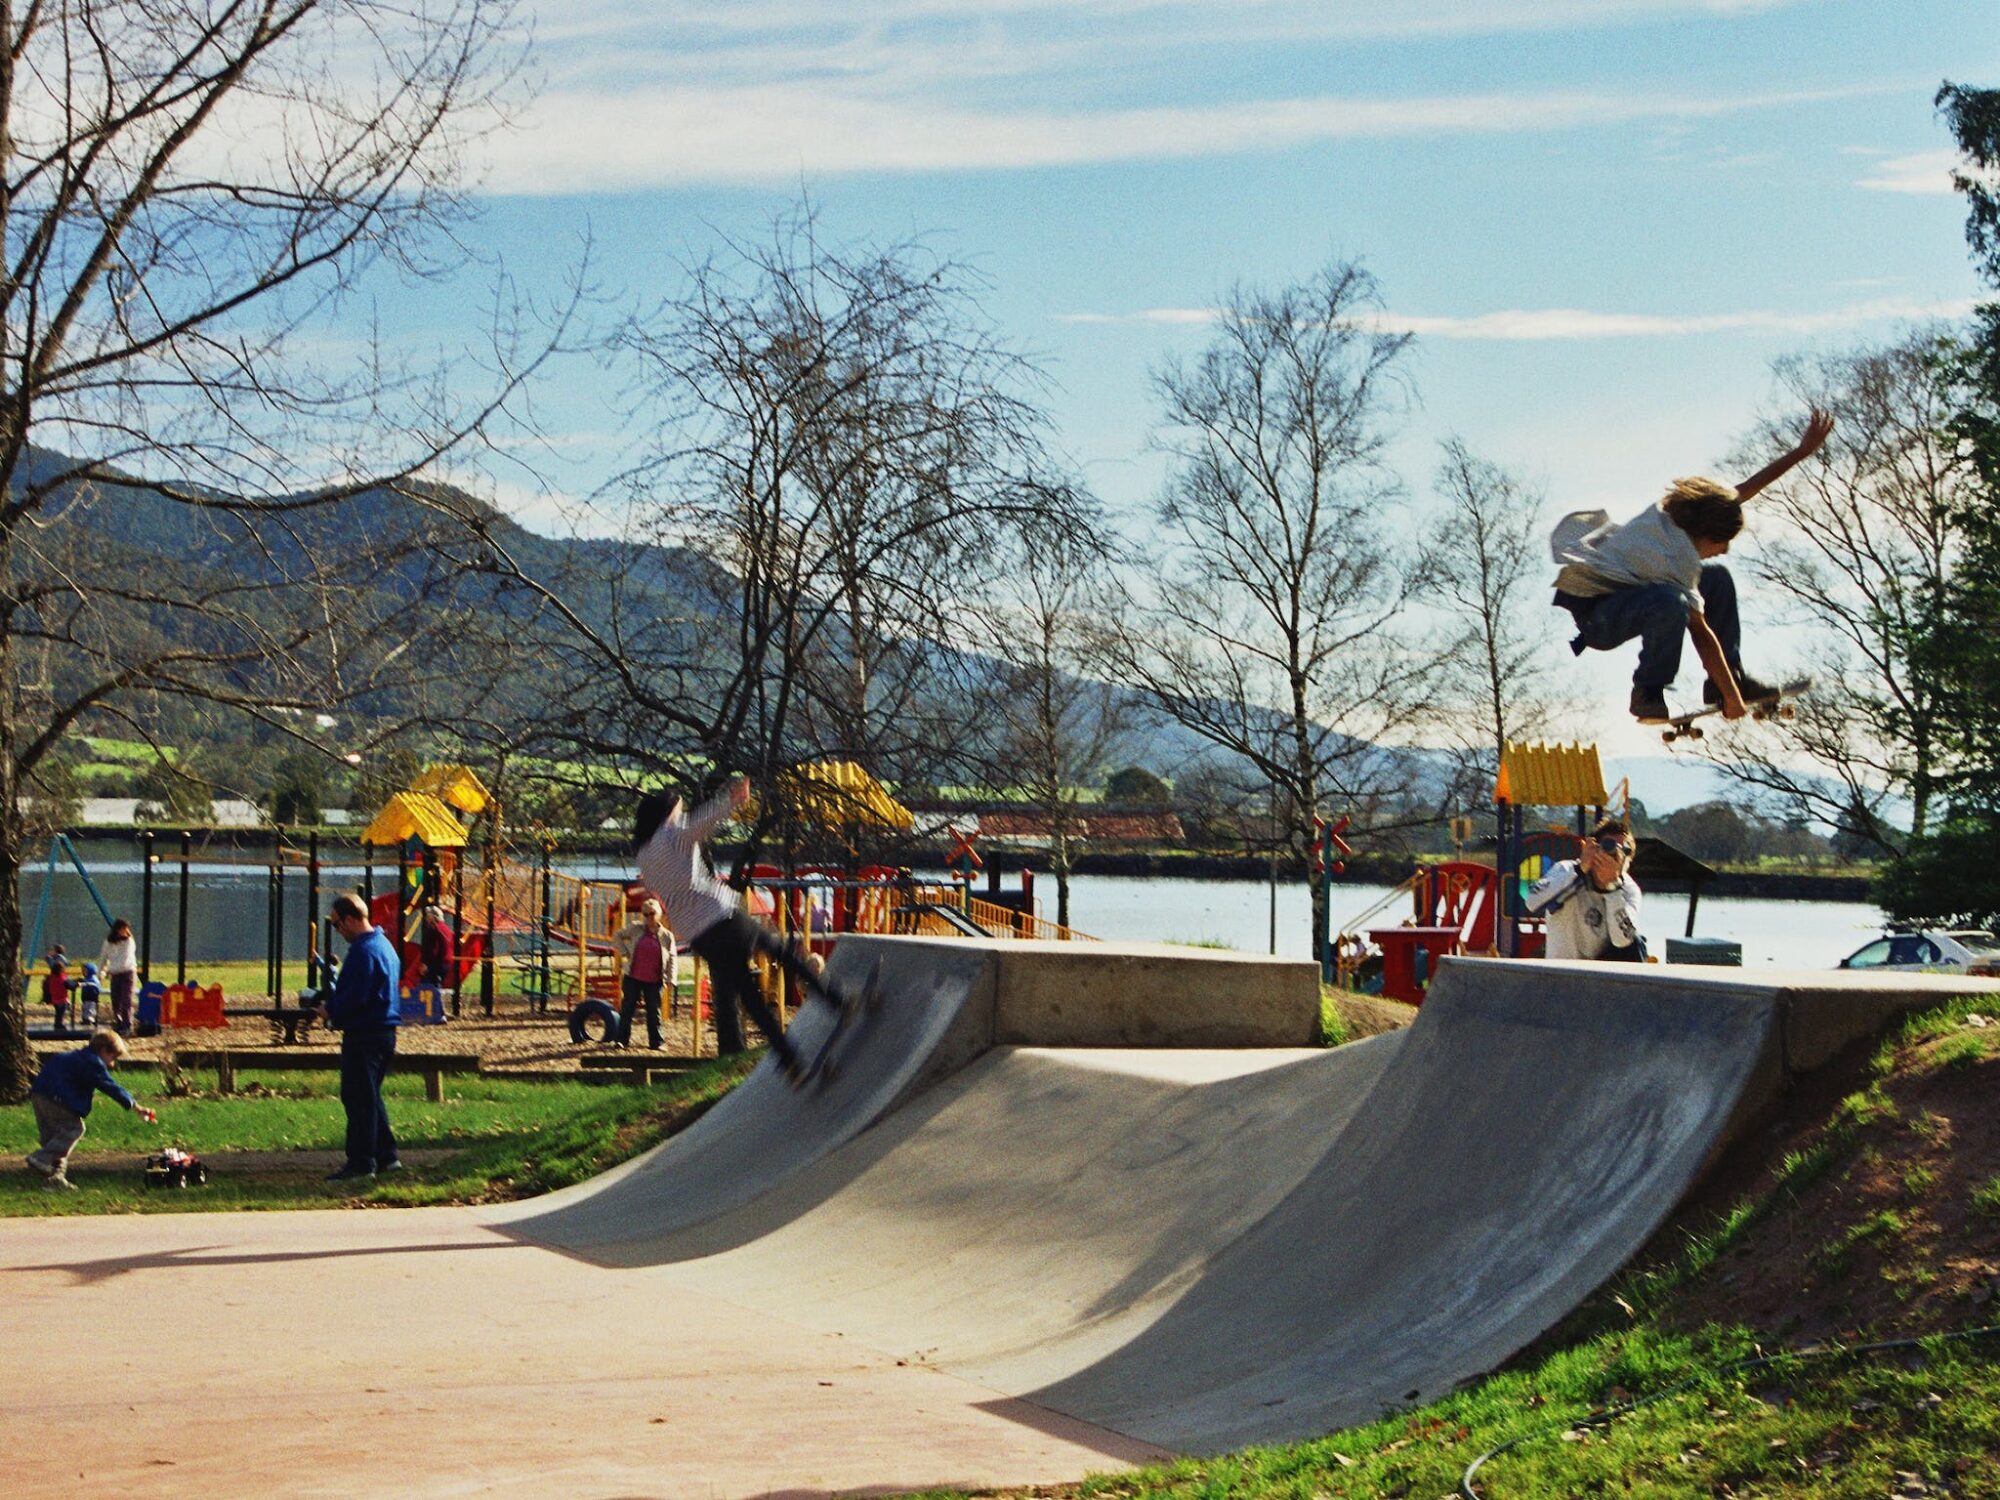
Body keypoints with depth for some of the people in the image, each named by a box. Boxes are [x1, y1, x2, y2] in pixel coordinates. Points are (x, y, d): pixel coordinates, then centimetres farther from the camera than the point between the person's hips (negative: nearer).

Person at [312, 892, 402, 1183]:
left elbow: (354, 997, -24)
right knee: (370, 1096, 19)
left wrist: (331, 1011, -6)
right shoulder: (384, 944, 14)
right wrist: (333, 1001, 16)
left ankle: (361, 1163, -3)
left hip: (364, 1035, -10)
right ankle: (386, 1156, 22)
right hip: (385, 1030, 10)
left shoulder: (363, 951, -19)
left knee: (358, 1097, -5)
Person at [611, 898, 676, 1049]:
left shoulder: (667, 936, 1)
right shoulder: (635, 928, 1)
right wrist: (624, 952, -1)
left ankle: (656, 1042, 11)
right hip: (633, 978, 0)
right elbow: (617, 936, 11)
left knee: (654, 1011, 4)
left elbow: (671, 959, 3)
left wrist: (670, 980, -4)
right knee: (627, 1008, 2)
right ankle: (622, 1040, 9)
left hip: (654, 981, 0)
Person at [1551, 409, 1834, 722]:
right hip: (1594, 614, -10)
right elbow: (1701, 634, -28)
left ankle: (1730, 676, 12)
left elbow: (1743, 489, 5)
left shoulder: (1671, 511, -7)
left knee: (1717, 577, 10)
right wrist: (1732, 698, -24)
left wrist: (1800, 452, 4)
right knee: (1671, 603, -41)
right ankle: (1647, 693, -20)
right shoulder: (1678, 555, -30)